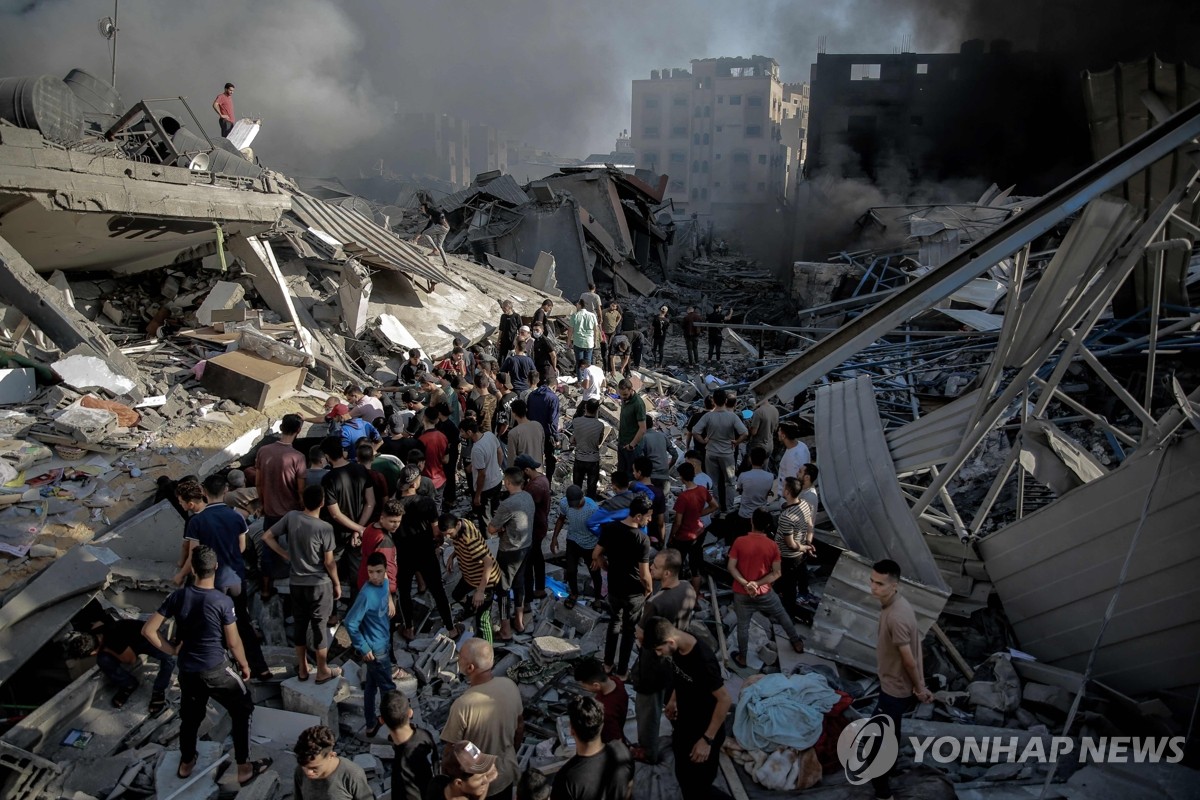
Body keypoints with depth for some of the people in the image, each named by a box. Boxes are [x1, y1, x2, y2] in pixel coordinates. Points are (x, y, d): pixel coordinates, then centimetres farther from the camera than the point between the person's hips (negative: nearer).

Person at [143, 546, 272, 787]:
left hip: (187, 670, 4)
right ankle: (244, 768, 17)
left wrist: (171, 651, 7)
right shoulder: (223, 601, -19)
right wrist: (245, 665, 6)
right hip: (215, 670, -4)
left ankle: (186, 764, 46)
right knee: (242, 711, 14)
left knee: (190, 716, 26)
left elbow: (148, 630, -5)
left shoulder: (178, 596, -8)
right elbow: (233, 642, -11)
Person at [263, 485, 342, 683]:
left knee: (299, 624, 17)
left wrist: (287, 556, 6)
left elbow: (267, 537, -1)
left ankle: (302, 669, 30)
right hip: (319, 584, -4)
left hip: (296, 582, 5)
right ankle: (322, 672, 20)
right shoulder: (325, 528, -20)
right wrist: (337, 584, 1)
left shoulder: (291, 517, -7)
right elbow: (329, 562, -14)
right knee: (320, 626, 8)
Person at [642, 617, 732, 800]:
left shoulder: (703, 660, -35)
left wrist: (707, 739, -23)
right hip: (683, 725, 7)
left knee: (699, 784, 12)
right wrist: (673, 700, 11)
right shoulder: (678, 648, -12)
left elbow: (724, 700, -27)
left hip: (703, 731, -7)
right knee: (683, 775, 26)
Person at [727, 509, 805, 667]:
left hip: (741, 594, 0)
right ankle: (797, 642, 44)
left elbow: (731, 567, -14)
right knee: (783, 616, 26)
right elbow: (776, 574, -11)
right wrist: (757, 583, -15)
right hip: (764, 593, 0)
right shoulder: (773, 546, -12)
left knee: (743, 626, 19)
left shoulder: (739, 542, -15)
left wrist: (745, 583, -17)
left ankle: (742, 658, 34)